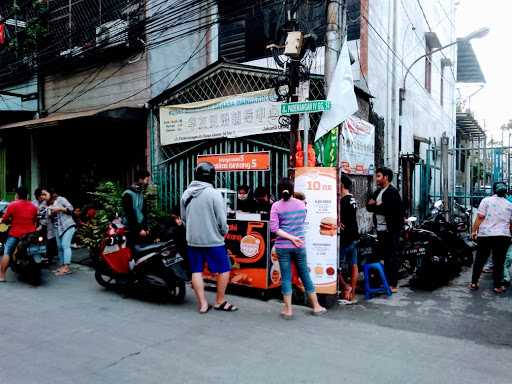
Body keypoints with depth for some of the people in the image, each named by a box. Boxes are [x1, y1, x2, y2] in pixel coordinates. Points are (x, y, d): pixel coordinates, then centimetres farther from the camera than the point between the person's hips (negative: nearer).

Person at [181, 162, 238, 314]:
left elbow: (183, 218, 11)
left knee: (196, 271, 12)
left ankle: (203, 304, 15)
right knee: (224, 270, 9)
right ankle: (220, 302, 18)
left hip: (192, 240, 5)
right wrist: (224, 232, 7)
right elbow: (222, 220, -12)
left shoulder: (186, 194, 4)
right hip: (213, 240, -5)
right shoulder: (214, 193, -13)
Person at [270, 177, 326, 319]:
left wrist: (291, 237, -12)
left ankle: (288, 310, 12)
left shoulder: (276, 206, -5)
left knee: (286, 277, 6)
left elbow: (274, 228, -13)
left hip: (282, 246, -2)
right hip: (299, 246, 2)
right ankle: (316, 306, 25)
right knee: (305, 276, 14)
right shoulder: (301, 204, 2)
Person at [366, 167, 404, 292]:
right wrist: (378, 205, -9)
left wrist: (375, 206, -8)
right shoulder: (377, 191, 17)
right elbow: (368, 206, 10)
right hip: (380, 229, 8)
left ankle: (393, 285, 3)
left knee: (391, 256, -3)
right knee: (383, 256, 13)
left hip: (391, 229, -8)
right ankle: (385, 282, 22)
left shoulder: (392, 192, -9)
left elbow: (388, 209, -20)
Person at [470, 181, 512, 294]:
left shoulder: (486, 200, -1)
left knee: (480, 259, 8)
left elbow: (480, 217, -8)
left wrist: (474, 231, 0)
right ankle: (497, 286, 14)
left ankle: (474, 283, 14)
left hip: (485, 235, -1)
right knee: (499, 261, 9)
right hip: (503, 236, 1)